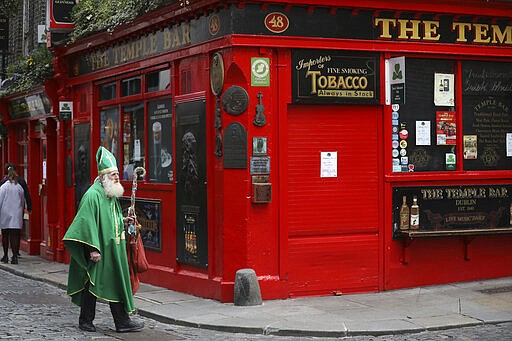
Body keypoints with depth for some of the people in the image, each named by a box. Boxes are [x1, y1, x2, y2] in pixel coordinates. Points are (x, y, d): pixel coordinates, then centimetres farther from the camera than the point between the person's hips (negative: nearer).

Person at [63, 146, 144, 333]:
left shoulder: (112, 195, 14)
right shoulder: (92, 195, -15)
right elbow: (88, 223, -20)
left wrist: (122, 221, 8)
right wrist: (93, 248, -24)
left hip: (112, 249, 9)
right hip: (98, 250, -9)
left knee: (115, 284, 10)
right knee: (92, 284, 0)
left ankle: (122, 321, 13)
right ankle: (85, 321, 11)